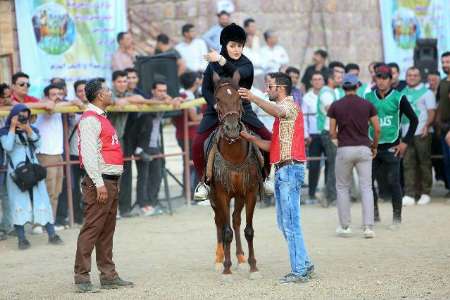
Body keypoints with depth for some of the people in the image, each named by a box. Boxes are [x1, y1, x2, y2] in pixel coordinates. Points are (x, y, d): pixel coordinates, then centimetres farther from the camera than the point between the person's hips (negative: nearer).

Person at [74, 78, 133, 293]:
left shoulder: (101, 119, 19)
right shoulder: (90, 120, -12)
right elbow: (88, 154, -19)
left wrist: (110, 183, 18)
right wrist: (99, 184, -22)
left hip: (111, 182, 10)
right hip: (100, 182, -10)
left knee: (107, 231, 13)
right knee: (91, 229, -9)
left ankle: (108, 276, 18)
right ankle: (82, 277, -8)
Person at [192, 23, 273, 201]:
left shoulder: (246, 64, -6)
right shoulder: (213, 64, -1)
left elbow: (238, 74, -29)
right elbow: (206, 89, 2)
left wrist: (222, 61, -44)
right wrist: (216, 104, -15)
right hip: (216, 110, 0)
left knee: (270, 139, -12)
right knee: (197, 145, -17)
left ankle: (266, 176, 7)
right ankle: (204, 182, 1)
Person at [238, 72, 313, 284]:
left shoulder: (290, 106, -6)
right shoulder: (282, 111, 24)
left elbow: (275, 110, -33)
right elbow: (273, 146, 22)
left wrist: (253, 98, -44)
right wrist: (250, 138, 12)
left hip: (290, 169, -10)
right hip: (282, 170, 10)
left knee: (290, 222, -9)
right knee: (284, 222, 14)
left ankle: (299, 271, -7)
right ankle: (304, 264, 19)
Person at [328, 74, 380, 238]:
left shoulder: (335, 106, -2)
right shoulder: (367, 105, 1)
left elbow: (332, 133, -1)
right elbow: (377, 129, 2)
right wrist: (374, 146, 18)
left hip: (344, 150, -1)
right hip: (364, 149, 1)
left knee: (342, 187, 12)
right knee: (366, 188, 3)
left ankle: (344, 226, 13)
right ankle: (368, 226, -6)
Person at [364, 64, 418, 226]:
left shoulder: (398, 98, -4)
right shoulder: (369, 97, 6)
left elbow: (413, 120, 0)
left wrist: (405, 142, -3)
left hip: (391, 147, -4)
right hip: (373, 146, 4)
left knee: (393, 182, -2)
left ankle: (397, 217, 8)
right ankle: (374, 214, 16)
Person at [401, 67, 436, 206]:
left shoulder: (426, 92, 3)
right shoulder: (403, 93, 17)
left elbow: (432, 112, -4)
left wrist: (427, 125, -19)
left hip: (421, 133, -4)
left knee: (424, 163, 2)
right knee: (408, 164, -1)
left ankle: (425, 193, 9)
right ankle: (409, 195, -3)